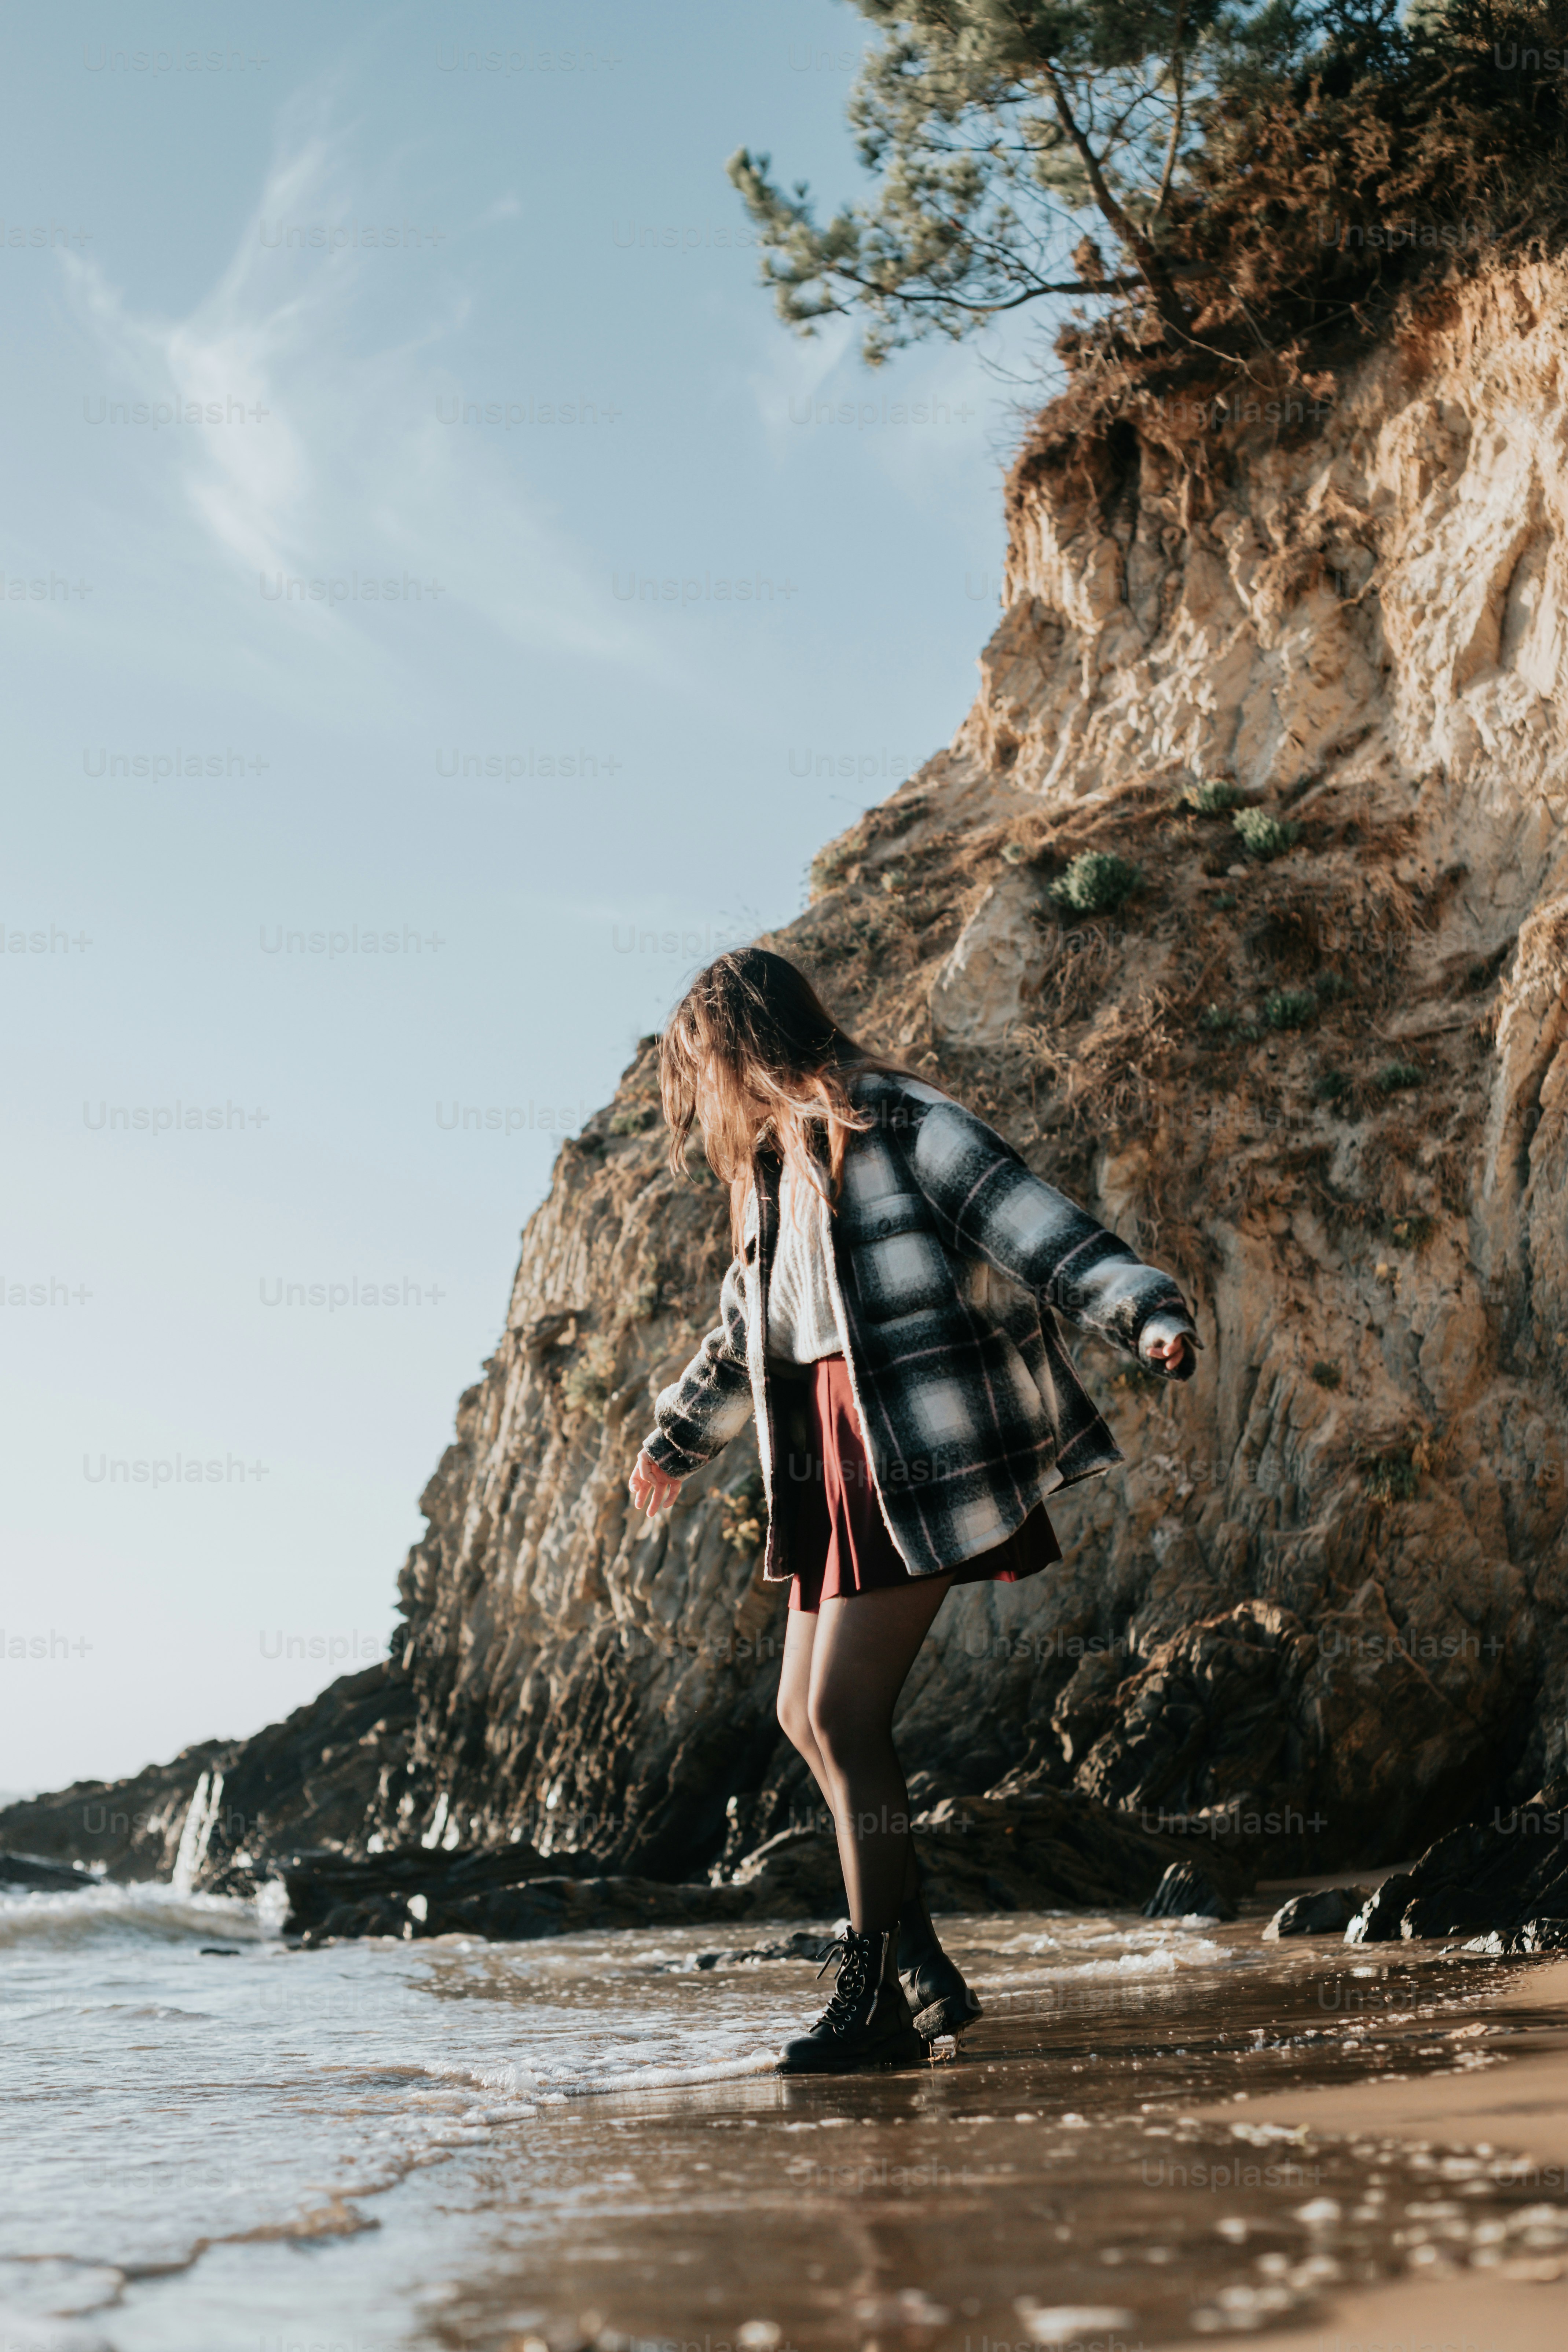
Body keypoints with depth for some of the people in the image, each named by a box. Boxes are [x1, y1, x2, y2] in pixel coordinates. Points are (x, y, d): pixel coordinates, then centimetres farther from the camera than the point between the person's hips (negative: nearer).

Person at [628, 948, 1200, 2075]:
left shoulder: (897, 1125, -8)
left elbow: (1027, 1220, -17)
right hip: (836, 1451, 9)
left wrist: (1147, 1312, -32)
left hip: (918, 1455, -9)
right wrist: (676, 1437, 46)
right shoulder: (781, 1166, 19)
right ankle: (921, 1973, 17)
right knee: (806, 1711, 8)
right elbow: (746, 1322, 34)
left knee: (846, 1712, -10)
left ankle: (878, 1998, 3)